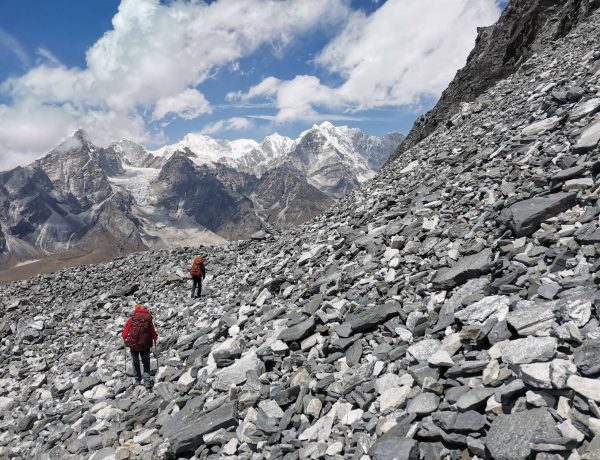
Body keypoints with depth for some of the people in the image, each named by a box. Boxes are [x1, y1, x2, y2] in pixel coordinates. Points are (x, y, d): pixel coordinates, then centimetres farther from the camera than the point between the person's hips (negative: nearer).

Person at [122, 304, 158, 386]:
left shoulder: (132, 319, -5)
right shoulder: (148, 318, -4)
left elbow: (126, 331, -2)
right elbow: (152, 331, 1)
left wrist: (124, 337, 18)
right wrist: (155, 337, 19)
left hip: (133, 344, 0)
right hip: (145, 345, 0)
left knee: (136, 363, 20)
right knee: (146, 363, 13)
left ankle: (137, 380, 26)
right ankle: (147, 379, -2)